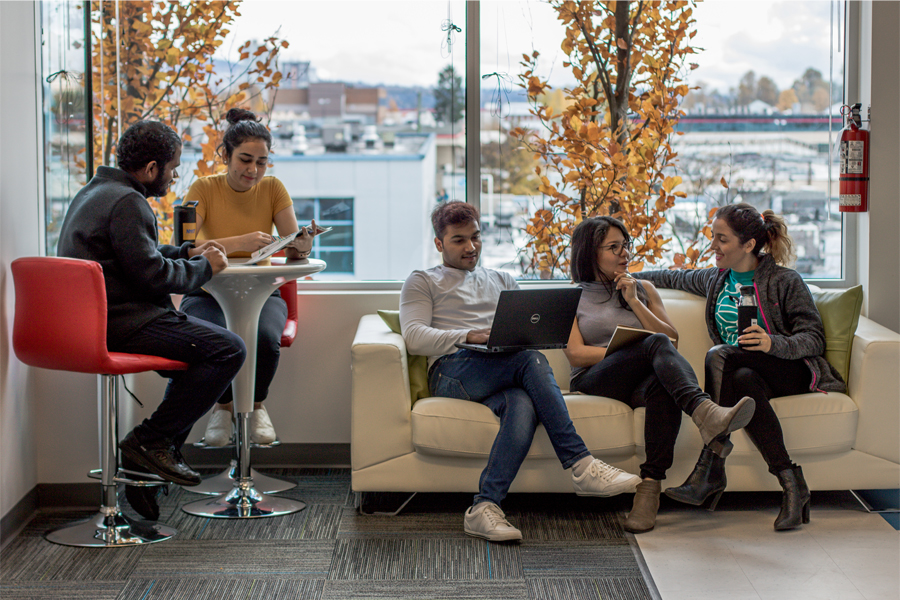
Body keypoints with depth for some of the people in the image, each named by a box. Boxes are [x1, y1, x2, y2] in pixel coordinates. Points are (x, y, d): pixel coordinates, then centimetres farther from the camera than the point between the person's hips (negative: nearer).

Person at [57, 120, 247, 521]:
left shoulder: (95, 192, 19)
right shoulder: (126, 202, -15)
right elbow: (153, 274, -20)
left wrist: (186, 252, 18)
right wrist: (203, 267, -4)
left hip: (93, 319, 11)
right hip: (119, 321, -11)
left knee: (202, 348, 24)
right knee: (228, 350, -17)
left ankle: (155, 456, 18)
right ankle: (149, 441, -12)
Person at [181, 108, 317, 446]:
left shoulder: (273, 189, -2)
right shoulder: (204, 189, -10)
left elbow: (293, 249, -8)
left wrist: (302, 246, -34)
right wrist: (239, 243, -38)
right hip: (209, 293, -1)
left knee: (266, 338, -32)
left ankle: (256, 406, 1)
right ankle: (224, 406, -1)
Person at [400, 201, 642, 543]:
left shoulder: (502, 282, 34)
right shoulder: (423, 282, 20)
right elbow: (414, 337, 2)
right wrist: (470, 336, -15)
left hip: (502, 376, 3)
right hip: (453, 373, -3)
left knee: (524, 404, -37)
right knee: (532, 361, -33)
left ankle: (485, 508, -47)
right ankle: (580, 466, -37)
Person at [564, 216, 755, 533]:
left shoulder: (643, 289, 25)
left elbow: (673, 339, 13)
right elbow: (575, 353, 1)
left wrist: (634, 302, 3)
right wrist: (628, 352, -9)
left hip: (639, 382, 3)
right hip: (594, 381, -3)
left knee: (662, 386, -38)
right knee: (656, 344, -33)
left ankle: (650, 486, -51)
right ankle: (704, 412, -59)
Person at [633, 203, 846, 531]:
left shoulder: (785, 281, -5)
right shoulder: (716, 279, 15)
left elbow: (814, 339, -10)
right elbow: (677, 278, 35)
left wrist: (774, 343, -29)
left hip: (791, 372, -5)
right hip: (745, 370, 5)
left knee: (719, 355, -32)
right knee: (743, 381, -35)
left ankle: (710, 471, -37)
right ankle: (791, 483, -42)